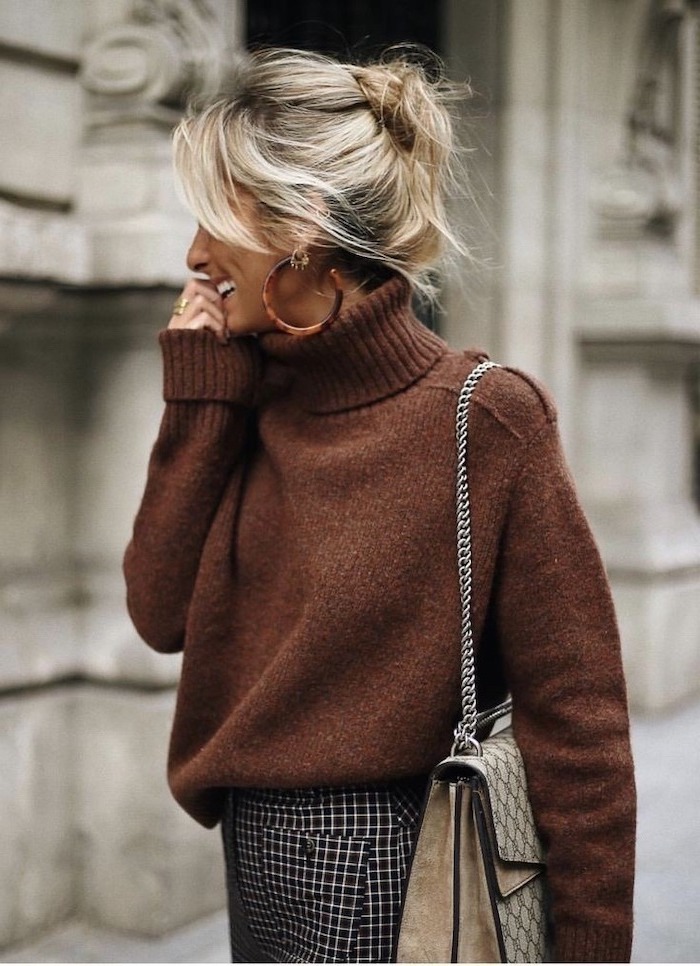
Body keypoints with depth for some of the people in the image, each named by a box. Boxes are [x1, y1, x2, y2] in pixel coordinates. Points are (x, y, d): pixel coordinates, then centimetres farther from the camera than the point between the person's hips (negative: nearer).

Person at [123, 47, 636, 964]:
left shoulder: (485, 422, -17)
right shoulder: (242, 401, 3)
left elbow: (575, 719, -15)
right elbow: (164, 613, -4)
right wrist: (200, 391, -7)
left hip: (382, 885, -6)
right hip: (257, 865, 7)